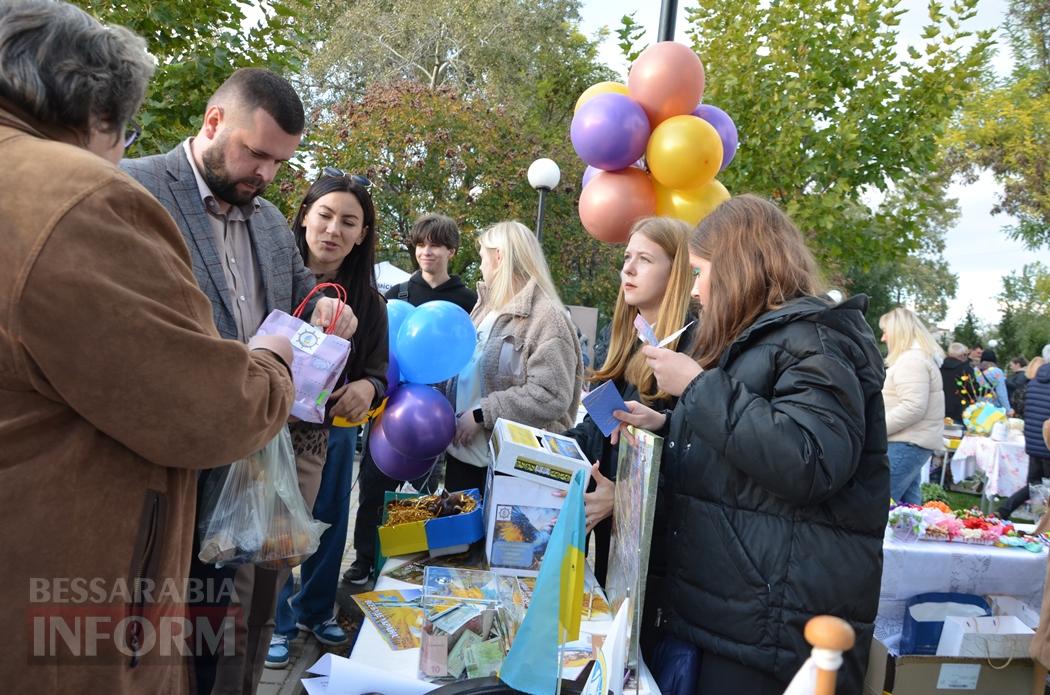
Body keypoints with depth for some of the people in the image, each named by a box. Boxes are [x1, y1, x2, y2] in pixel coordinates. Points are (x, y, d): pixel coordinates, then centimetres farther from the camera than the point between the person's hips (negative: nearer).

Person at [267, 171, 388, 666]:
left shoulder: (368, 302, -4)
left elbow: (378, 371, -3)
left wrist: (366, 388, -26)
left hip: (335, 431, 4)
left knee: (329, 525, 19)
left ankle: (316, 609, 41)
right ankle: (275, 622, 31)